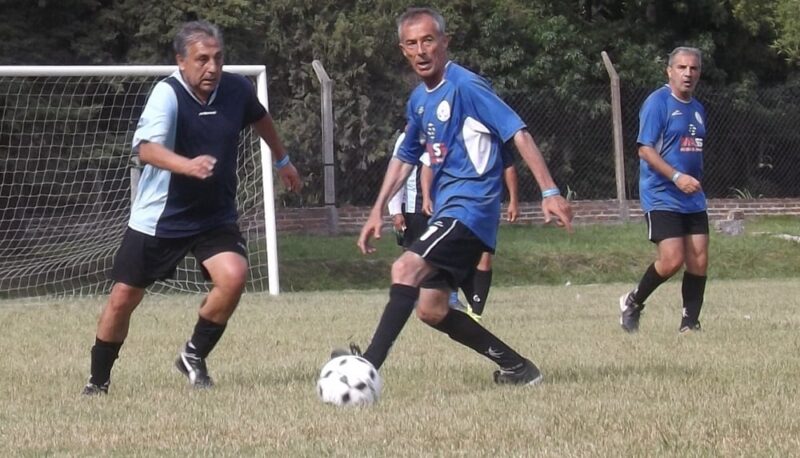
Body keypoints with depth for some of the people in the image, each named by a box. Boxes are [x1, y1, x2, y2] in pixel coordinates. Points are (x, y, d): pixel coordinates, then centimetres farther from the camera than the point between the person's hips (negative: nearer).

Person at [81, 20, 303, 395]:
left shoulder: (236, 89, -8)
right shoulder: (167, 94, -23)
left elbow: (260, 119, 17)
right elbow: (147, 148, -39)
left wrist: (282, 160, 31)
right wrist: (188, 165, -57)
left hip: (215, 216, 3)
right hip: (159, 217, -3)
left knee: (233, 276, -22)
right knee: (123, 298, 3)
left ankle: (194, 357, 1)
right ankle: (98, 380, 27)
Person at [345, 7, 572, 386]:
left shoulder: (466, 86, -12)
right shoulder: (418, 100, 13)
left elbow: (518, 133, -17)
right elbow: (405, 157, 26)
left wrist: (549, 192, -23)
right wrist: (378, 210, 18)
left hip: (471, 206, -9)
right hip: (446, 210, 10)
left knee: (406, 269, -25)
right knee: (431, 309, 8)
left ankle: (369, 365, -30)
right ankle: (516, 368, 18)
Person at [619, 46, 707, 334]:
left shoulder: (697, 109, 15)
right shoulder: (658, 102, -9)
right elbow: (645, 149, -16)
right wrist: (676, 177, -24)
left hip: (693, 199, 7)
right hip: (661, 198, -7)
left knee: (699, 260, 0)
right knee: (672, 260, -15)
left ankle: (690, 324, 9)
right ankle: (633, 303, 8)